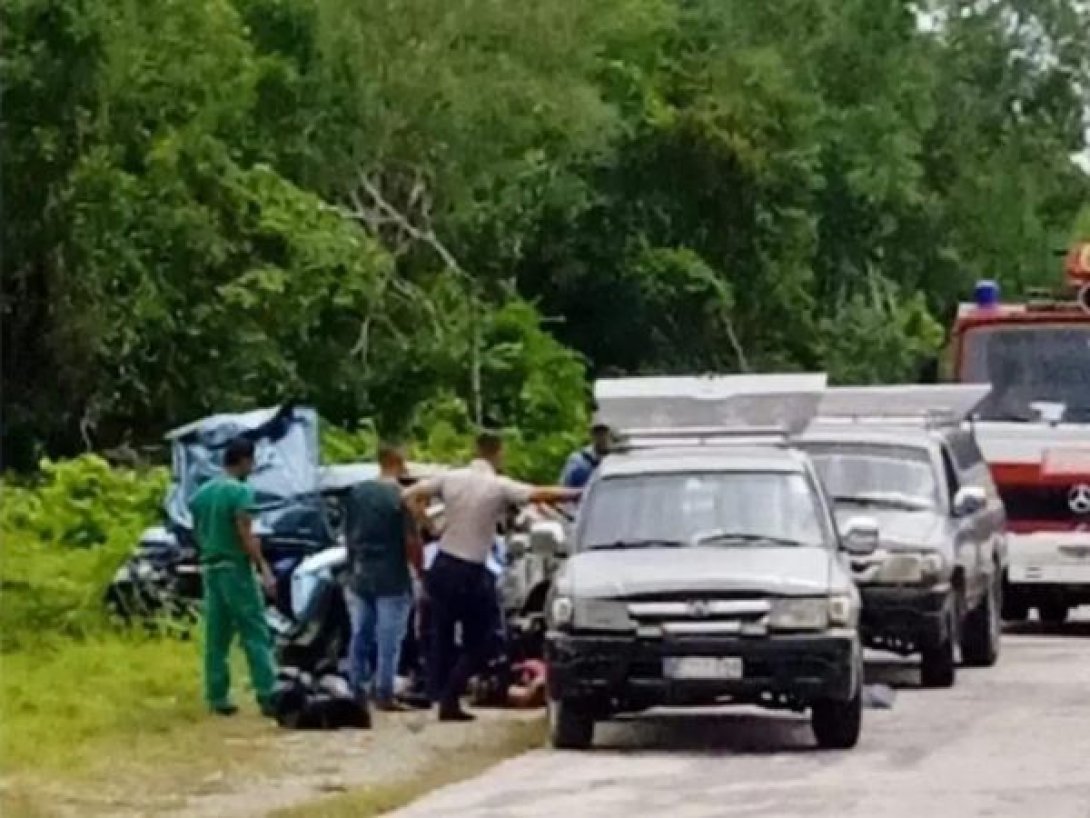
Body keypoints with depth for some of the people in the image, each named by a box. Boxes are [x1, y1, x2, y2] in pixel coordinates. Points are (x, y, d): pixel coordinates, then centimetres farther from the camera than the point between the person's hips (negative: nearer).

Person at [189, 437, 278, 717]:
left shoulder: (201, 493, 11)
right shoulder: (240, 491, -12)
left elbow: (198, 533, 15)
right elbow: (246, 536, -17)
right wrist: (264, 569, -16)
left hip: (210, 568, 7)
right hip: (235, 568, -7)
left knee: (216, 638, 9)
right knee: (256, 634, -6)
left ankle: (218, 697, 8)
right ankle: (267, 695, -11)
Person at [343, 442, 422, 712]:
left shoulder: (357, 493, 5)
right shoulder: (402, 496, -13)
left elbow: (348, 535, 12)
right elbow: (412, 541, -16)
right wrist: (420, 571, -3)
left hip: (360, 577, 6)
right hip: (392, 580, -6)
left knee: (360, 636, 12)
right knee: (389, 639, 0)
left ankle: (357, 692, 15)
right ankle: (384, 695, 0)